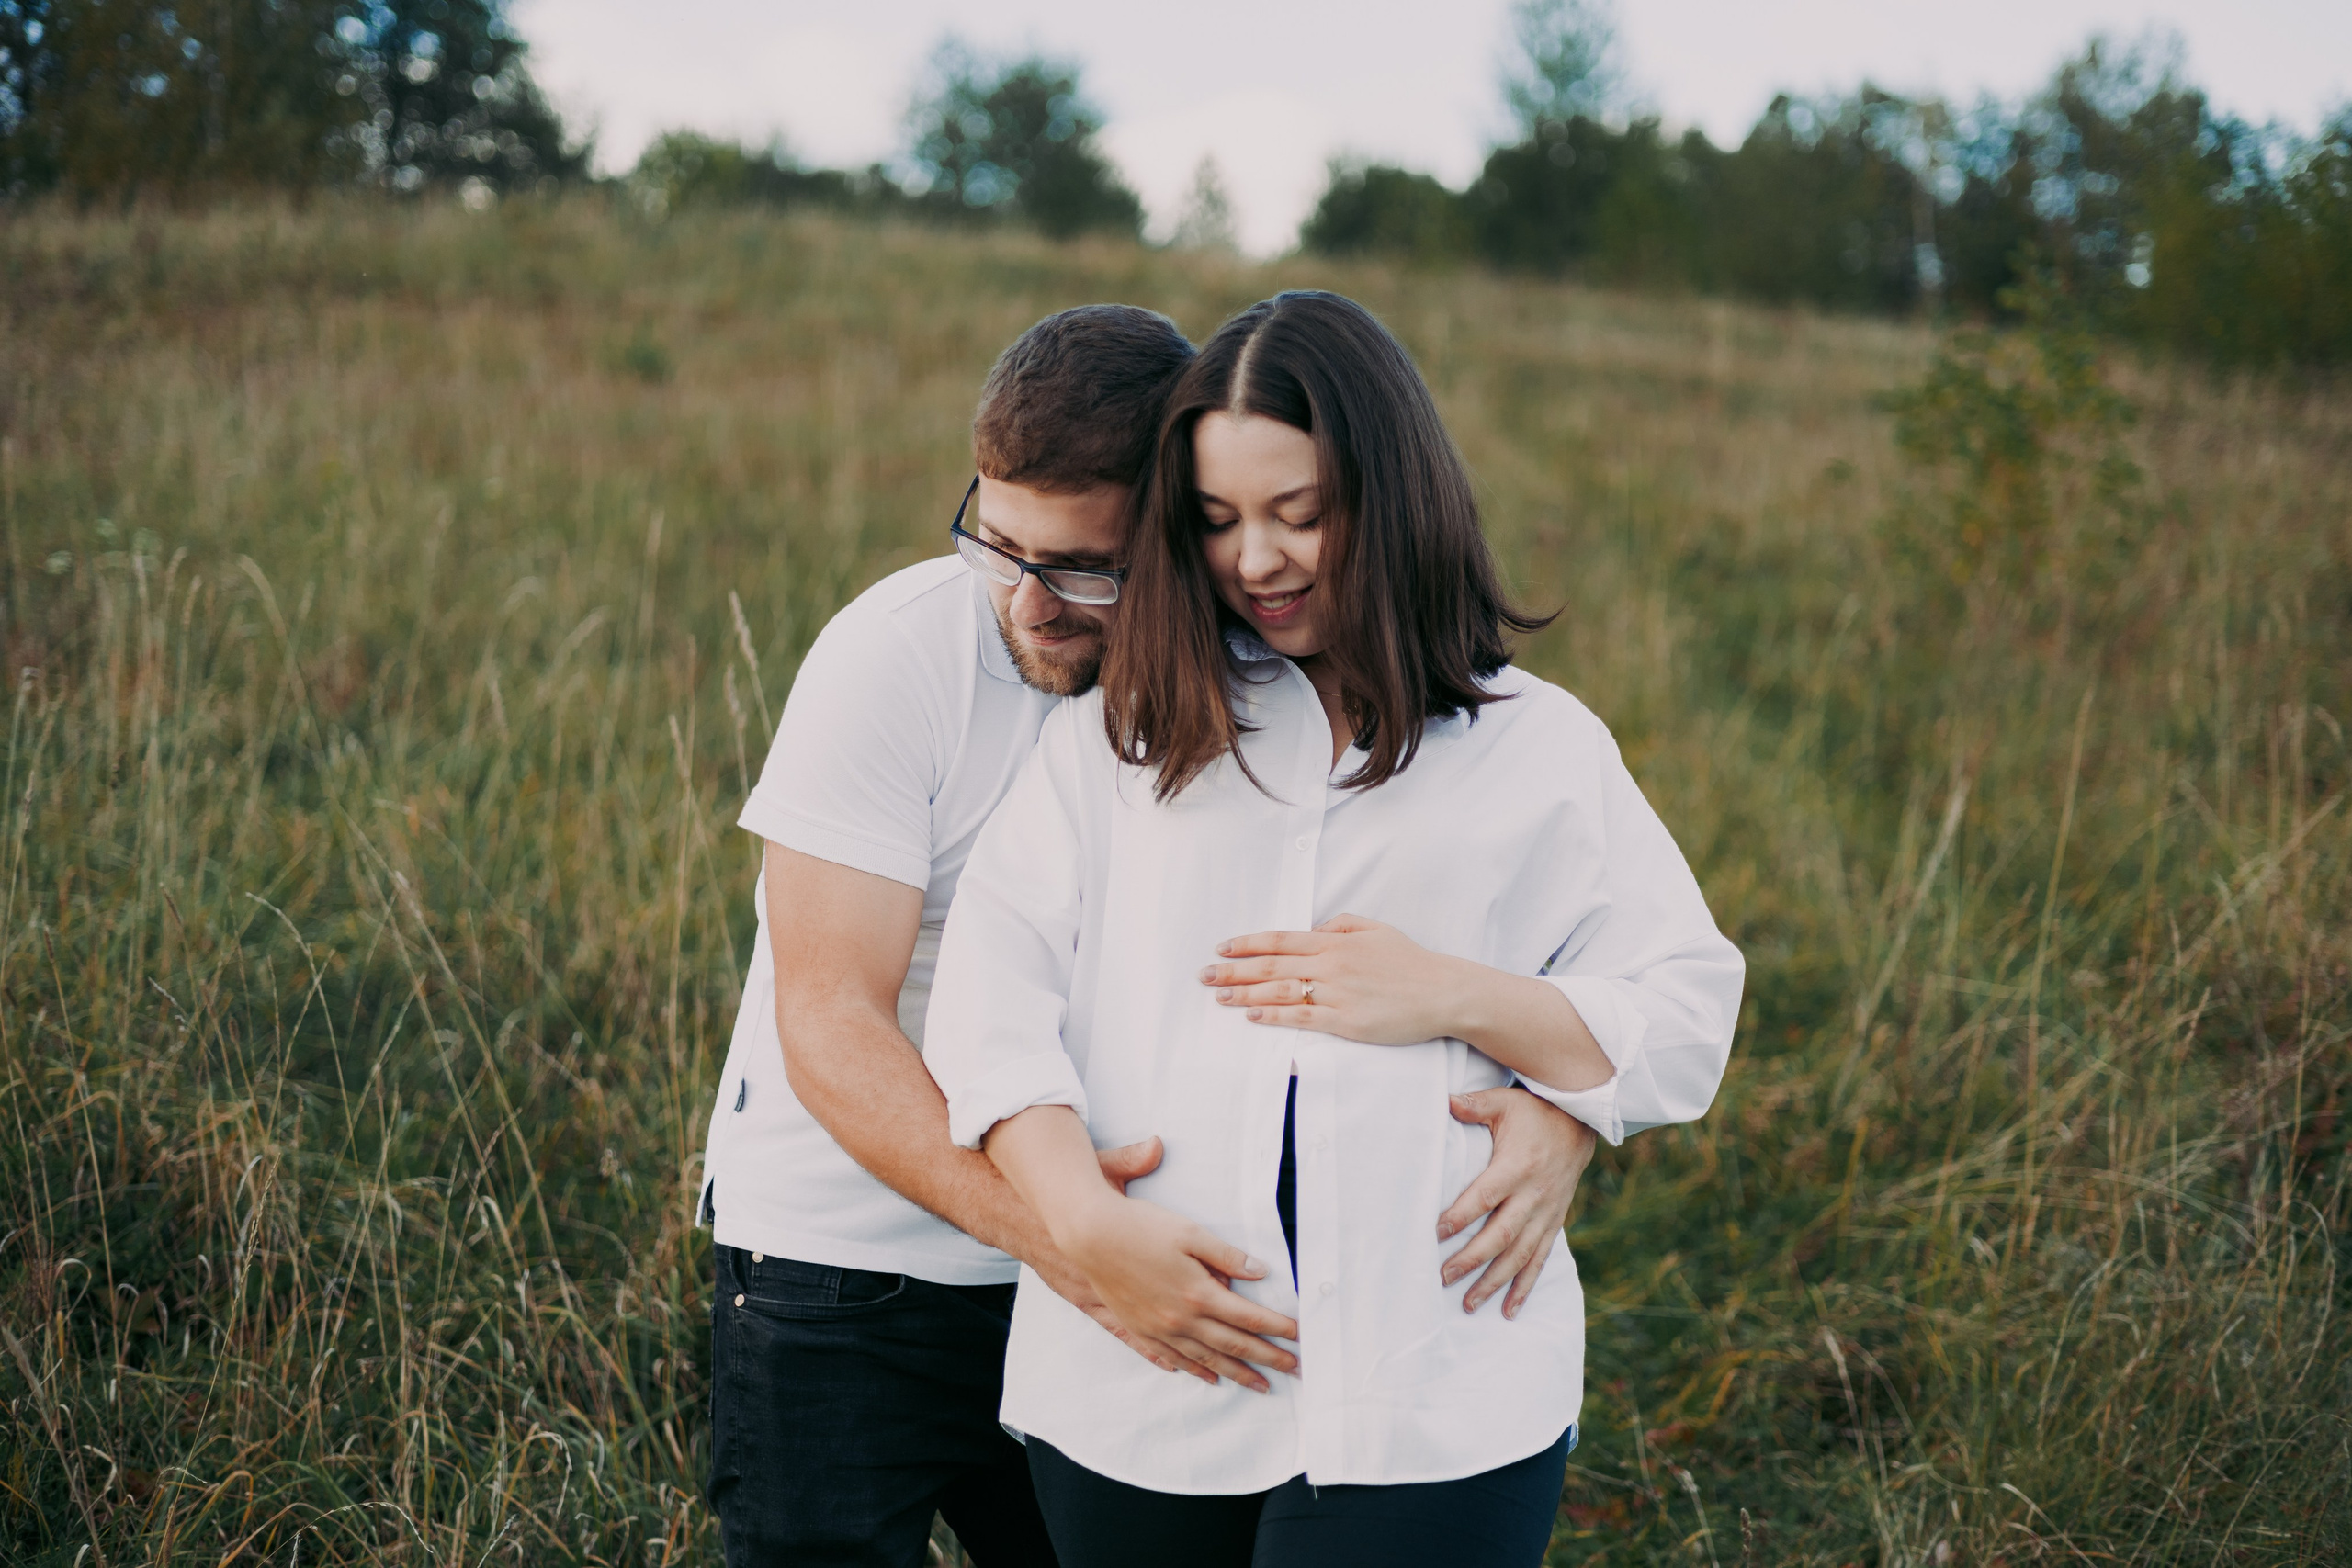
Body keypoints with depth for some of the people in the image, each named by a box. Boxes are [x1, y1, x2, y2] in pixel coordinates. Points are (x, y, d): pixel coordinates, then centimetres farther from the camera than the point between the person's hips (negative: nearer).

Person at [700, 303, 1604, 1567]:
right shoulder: (897, 657, -17)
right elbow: (830, 1025, -21)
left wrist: (1559, 1106, -28)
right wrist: (1037, 1221, -36)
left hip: (1121, 1272, 3)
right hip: (846, 1268, -3)